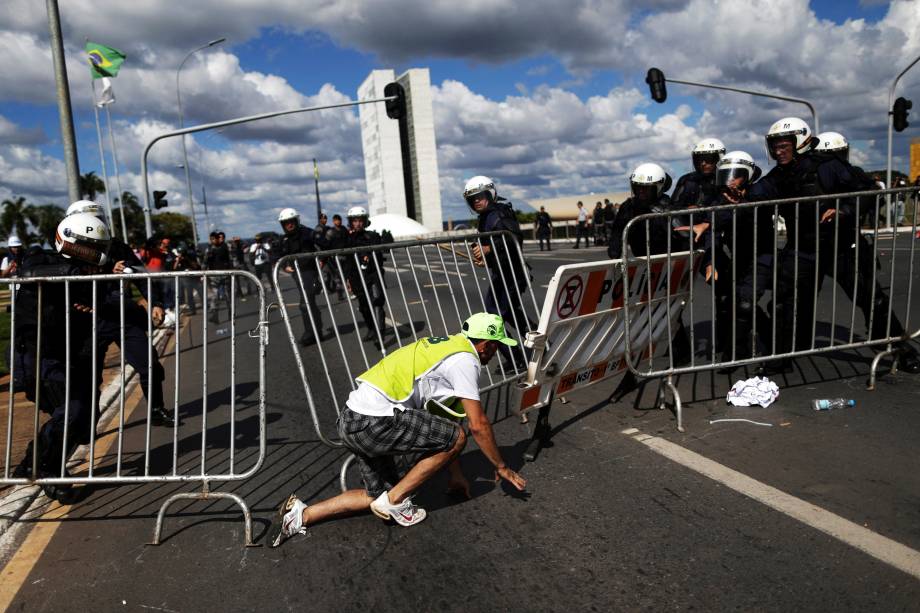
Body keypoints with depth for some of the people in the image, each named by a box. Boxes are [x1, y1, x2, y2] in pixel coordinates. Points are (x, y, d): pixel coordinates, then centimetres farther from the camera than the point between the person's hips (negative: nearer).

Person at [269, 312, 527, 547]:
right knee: (456, 437, -4)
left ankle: (301, 515, 18)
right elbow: (478, 425, -7)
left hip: (350, 421, 10)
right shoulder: (466, 360, -7)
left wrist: (456, 474, 31)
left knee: (378, 495, 20)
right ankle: (395, 501, 5)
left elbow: (440, 427, 27)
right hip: (374, 421, -10)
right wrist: (502, 467, 8)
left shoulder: (445, 346, 22)